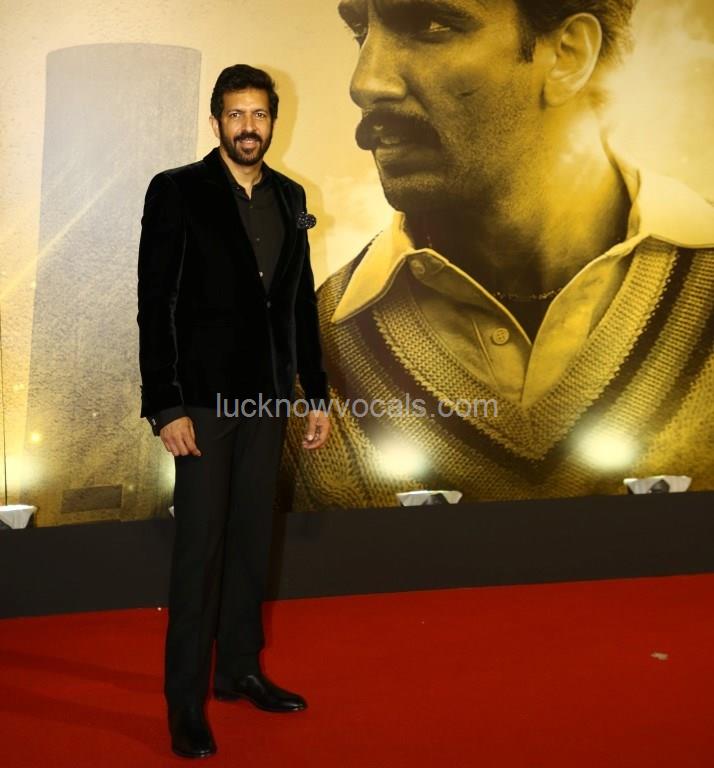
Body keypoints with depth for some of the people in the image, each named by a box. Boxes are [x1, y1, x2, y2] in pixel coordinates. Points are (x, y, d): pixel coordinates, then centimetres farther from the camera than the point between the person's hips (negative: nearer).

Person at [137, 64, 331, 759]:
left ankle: (239, 669, 27)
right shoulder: (177, 192, -6)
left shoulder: (289, 198, 10)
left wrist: (317, 394, 10)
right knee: (200, 545, -2)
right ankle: (185, 702, 9)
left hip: (266, 395, 5)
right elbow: (155, 305, -10)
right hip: (203, 397, -5)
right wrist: (165, 406, -15)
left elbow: (301, 302, 13)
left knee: (251, 537, 12)